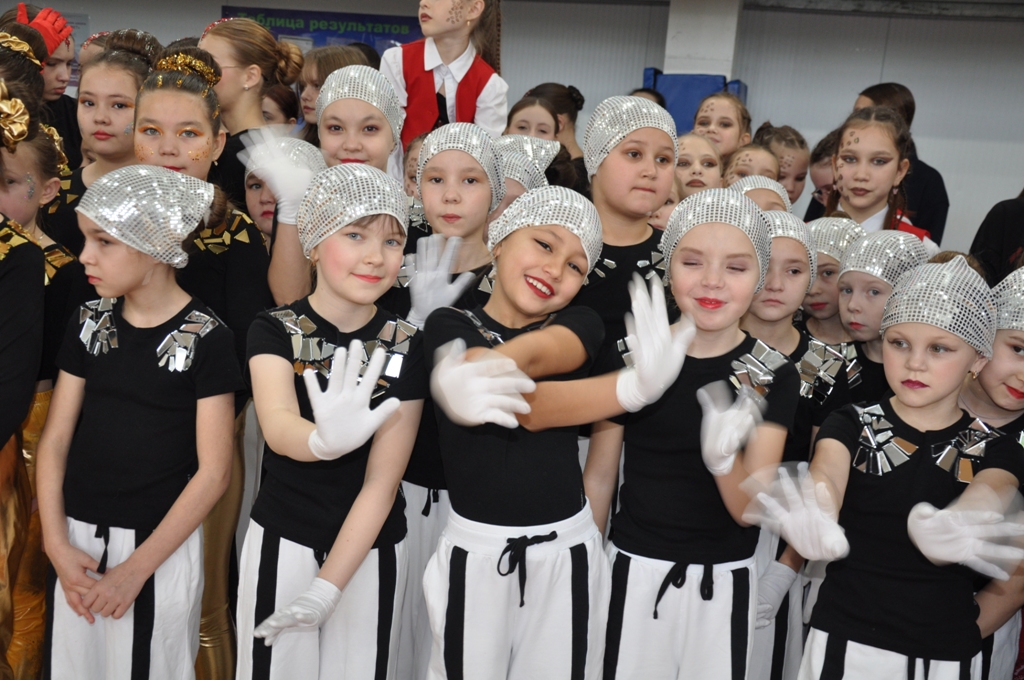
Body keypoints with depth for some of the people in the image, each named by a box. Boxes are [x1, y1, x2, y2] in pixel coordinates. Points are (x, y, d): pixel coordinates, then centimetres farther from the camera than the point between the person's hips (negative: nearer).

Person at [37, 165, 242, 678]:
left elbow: (213, 471, -13)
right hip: (77, 541, 4)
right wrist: (57, 545, -7)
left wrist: (136, 568, -13)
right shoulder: (88, 324, 3)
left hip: (161, 545, -4)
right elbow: (55, 439, 4)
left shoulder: (205, 340, -12)